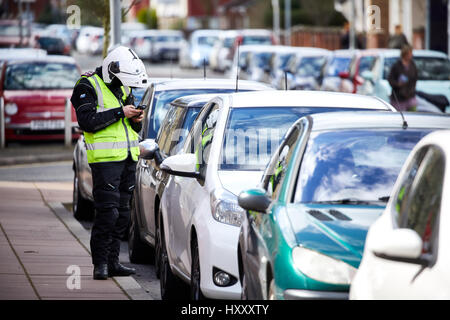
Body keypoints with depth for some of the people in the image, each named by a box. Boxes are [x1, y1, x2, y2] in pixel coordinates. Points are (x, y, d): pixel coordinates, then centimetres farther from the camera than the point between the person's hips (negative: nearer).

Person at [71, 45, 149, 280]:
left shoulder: (123, 88, 17)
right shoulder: (88, 87, -5)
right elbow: (87, 121, -18)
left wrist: (136, 120, 0)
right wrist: (120, 113, -17)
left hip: (128, 158, 7)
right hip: (105, 159, -7)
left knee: (122, 214, 7)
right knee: (108, 212, -13)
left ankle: (113, 262, 13)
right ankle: (100, 263, -8)